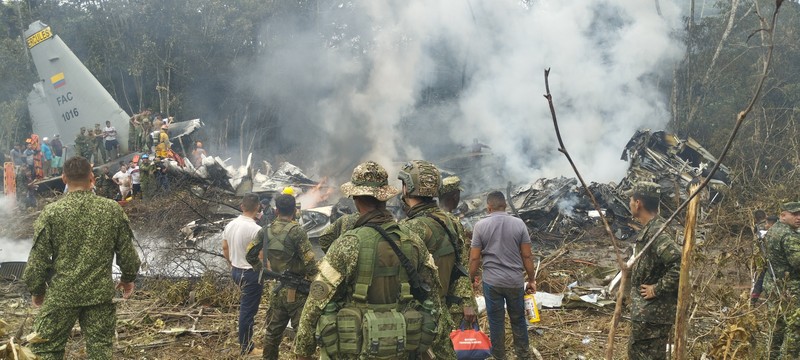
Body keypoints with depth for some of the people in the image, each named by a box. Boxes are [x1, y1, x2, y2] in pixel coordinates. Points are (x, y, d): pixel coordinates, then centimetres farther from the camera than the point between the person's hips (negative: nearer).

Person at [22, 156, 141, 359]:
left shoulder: (52, 213, -10)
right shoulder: (113, 210, -3)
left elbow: (38, 258, -6)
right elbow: (127, 251, 4)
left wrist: (36, 289, 10)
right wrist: (128, 277, 22)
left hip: (61, 294, -2)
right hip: (101, 293, 2)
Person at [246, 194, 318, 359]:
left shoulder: (265, 231, 3)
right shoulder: (296, 231, -15)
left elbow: (250, 254, 13)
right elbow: (309, 262, -17)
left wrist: (261, 271, 23)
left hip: (277, 290, 6)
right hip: (296, 291, -6)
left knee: (273, 330, 18)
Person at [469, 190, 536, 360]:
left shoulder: (481, 225, -7)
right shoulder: (519, 223, -4)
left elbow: (474, 257, -5)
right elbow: (527, 256, -2)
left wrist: (473, 278, 10)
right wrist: (531, 279, 9)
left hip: (492, 281, -1)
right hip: (516, 281, 1)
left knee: (496, 321, 10)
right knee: (518, 319, 16)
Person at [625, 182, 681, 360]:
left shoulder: (656, 232, -23)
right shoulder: (650, 228, 10)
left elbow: (679, 264, -34)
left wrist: (657, 289, -24)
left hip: (653, 312, -10)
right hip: (646, 310, 10)